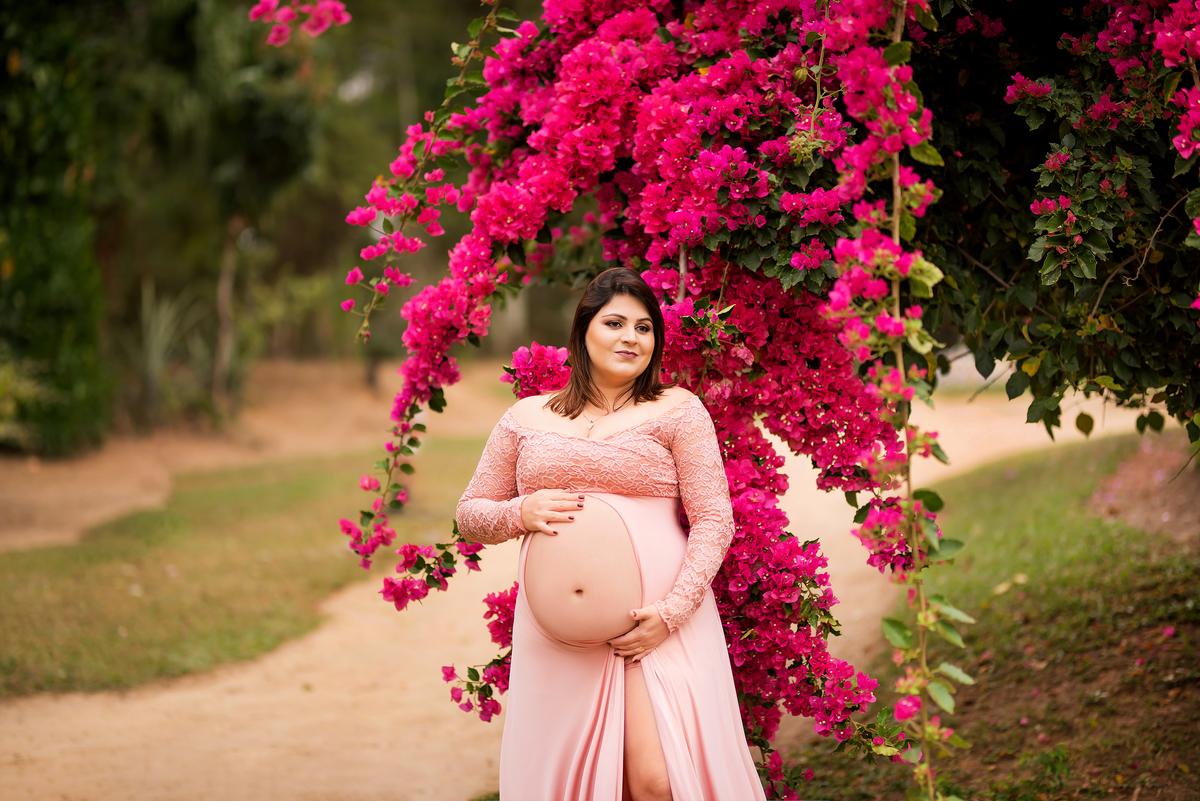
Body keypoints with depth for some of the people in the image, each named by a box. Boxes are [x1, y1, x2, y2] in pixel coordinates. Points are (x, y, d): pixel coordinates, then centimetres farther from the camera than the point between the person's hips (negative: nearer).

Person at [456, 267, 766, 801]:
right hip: (554, 639, 3)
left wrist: (674, 611, -12)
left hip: (657, 627, -3)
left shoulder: (677, 410, 7)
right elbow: (469, 515, 20)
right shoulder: (528, 418, 16)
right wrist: (522, 512, -2)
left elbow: (714, 519, 1)